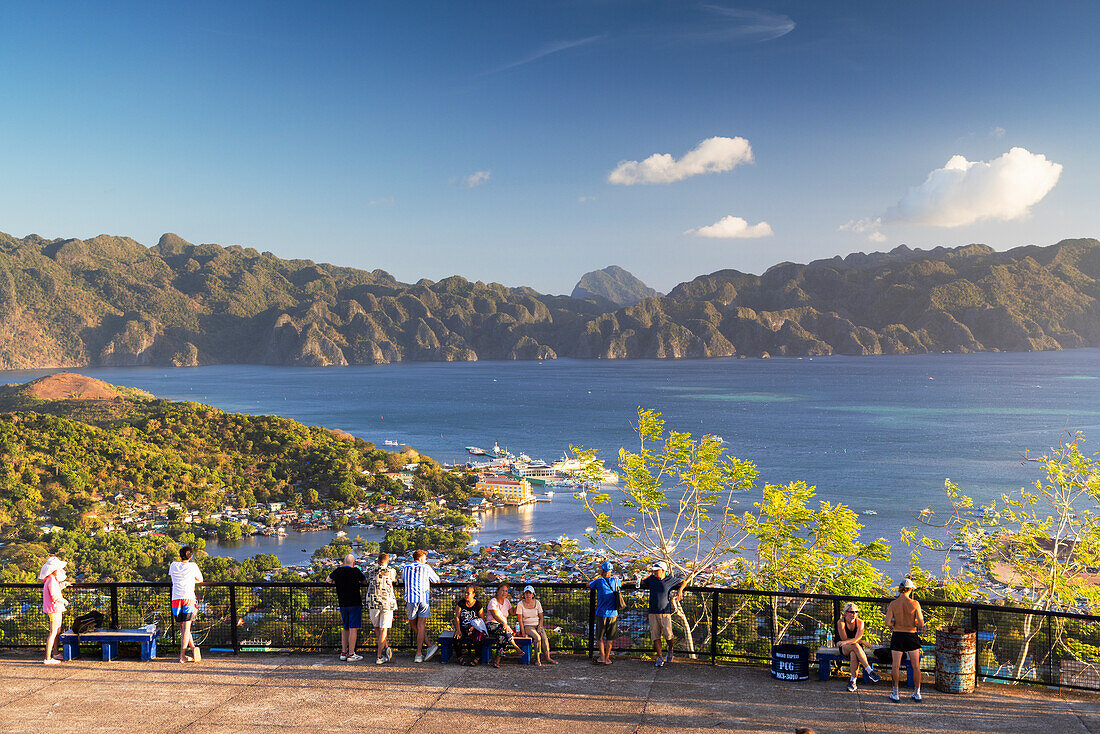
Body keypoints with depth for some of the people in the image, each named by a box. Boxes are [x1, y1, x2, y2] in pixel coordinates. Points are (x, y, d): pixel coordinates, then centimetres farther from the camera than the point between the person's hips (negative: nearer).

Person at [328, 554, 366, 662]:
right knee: (353, 628, -4)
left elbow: (328, 580, 20)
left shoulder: (338, 571, 4)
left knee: (345, 628, 16)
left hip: (342, 604, 5)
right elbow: (365, 581, 7)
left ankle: (343, 653, 15)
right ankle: (351, 655, -7)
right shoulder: (355, 571, -9)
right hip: (355, 603, -5)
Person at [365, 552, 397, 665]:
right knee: (383, 630, 2)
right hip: (388, 604, -1)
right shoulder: (391, 572, 5)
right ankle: (379, 657, -4)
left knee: (377, 627, 17)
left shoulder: (372, 572, 7)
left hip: (374, 604, 1)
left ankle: (386, 647, -1)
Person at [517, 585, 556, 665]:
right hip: (527, 626, -3)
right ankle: (537, 659, -21)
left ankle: (548, 658, -19)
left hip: (538, 625, 3)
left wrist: (539, 628, -8)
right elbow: (520, 620, -8)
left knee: (544, 638, -26)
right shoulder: (520, 604, -6)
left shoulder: (537, 603, 3)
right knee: (537, 638, -30)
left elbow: (541, 617, 8)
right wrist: (523, 633, -16)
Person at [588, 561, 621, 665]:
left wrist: (597, 576, 19)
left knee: (600, 637, 10)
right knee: (610, 638, 9)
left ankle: (602, 657, 6)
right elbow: (621, 584, 25)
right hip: (613, 613, 3)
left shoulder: (599, 581, -12)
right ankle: (607, 659, 11)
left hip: (602, 614, -3)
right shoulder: (615, 581, 0)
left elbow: (589, 584, 8)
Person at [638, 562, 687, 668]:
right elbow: (642, 583, 26)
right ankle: (660, 658, 7)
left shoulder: (671, 580, 0)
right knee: (655, 636, 0)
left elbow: (684, 582, 14)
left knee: (668, 635, -8)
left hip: (665, 612, -3)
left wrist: (680, 590, -3)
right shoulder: (651, 579, 8)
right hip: (653, 613, 3)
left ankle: (670, 651, 22)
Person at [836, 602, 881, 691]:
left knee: (853, 655, -36)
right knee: (856, 646, -36)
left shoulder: (860, 622, -9)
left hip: (856, 646, 2)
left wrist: (846, 642, -38)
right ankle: (870, 672, -40)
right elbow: (844, 639, -15)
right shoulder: (841, 622, -13)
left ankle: (853, 681, -29)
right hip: (844, 648, -2)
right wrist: (862, 641, -15)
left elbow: (857, 638, -22)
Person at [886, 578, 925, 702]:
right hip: (912, 636, 0)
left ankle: (895, 694, 11)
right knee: (916, 666, 13)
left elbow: (888, 623, -11)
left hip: (897, 636, 0)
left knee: (896, 666, 9)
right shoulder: (915, 603, -11)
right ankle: (917, 694, 20)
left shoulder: (893, 604, -8)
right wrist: (914, 623, 10)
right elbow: (921, 624, -12)